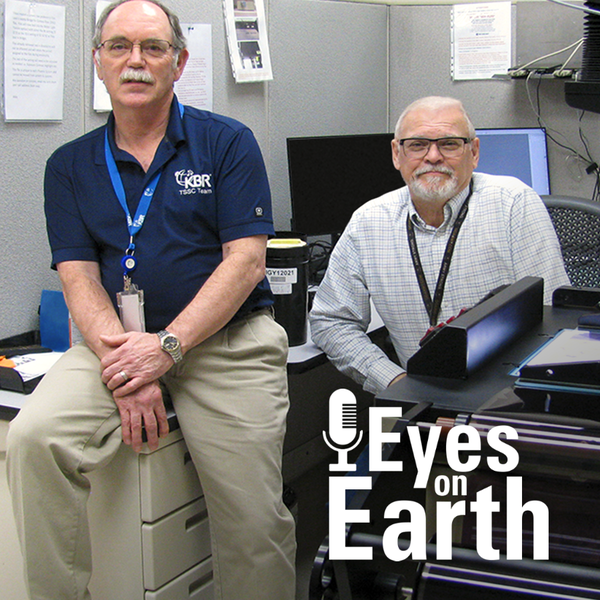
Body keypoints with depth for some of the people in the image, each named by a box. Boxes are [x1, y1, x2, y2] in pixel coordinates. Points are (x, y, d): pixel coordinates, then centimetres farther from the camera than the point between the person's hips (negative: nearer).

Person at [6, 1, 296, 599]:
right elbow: (79, 279, 3)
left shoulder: (227, 142, 4)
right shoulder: (70, 165, 11)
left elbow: (245, 262, -5)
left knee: (254, 524, -8)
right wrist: (120, 362, -16)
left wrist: (167, 346, -17)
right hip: (117, 342, 2)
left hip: (229, 340, -2)